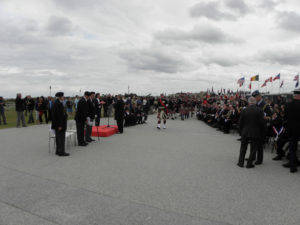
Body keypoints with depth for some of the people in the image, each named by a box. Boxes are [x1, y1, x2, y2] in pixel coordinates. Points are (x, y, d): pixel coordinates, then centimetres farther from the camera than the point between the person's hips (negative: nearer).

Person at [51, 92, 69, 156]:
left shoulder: (56, 103, 12)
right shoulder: (59, 104, -20)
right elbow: (59, 115, -23)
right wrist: (60, 125, -22)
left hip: (57, 124, 10)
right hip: (60, 124, -10)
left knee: (58, 138, 16)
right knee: (61, 138, -3)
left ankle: (58, 151, 25)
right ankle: (61, 152, 3)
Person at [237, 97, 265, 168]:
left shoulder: (244, 111, -3)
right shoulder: (260, 110, -7)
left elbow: (240, 123, 1)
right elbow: (262, 123, -8)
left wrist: (240, 132, 13)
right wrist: (262, 133, 4)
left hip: (245, 133, 2)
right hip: (255, 133, -1)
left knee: (243, 148, 15)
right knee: (253, 149, 10)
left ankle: (241, 162, 18)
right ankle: (249, 164, 11)